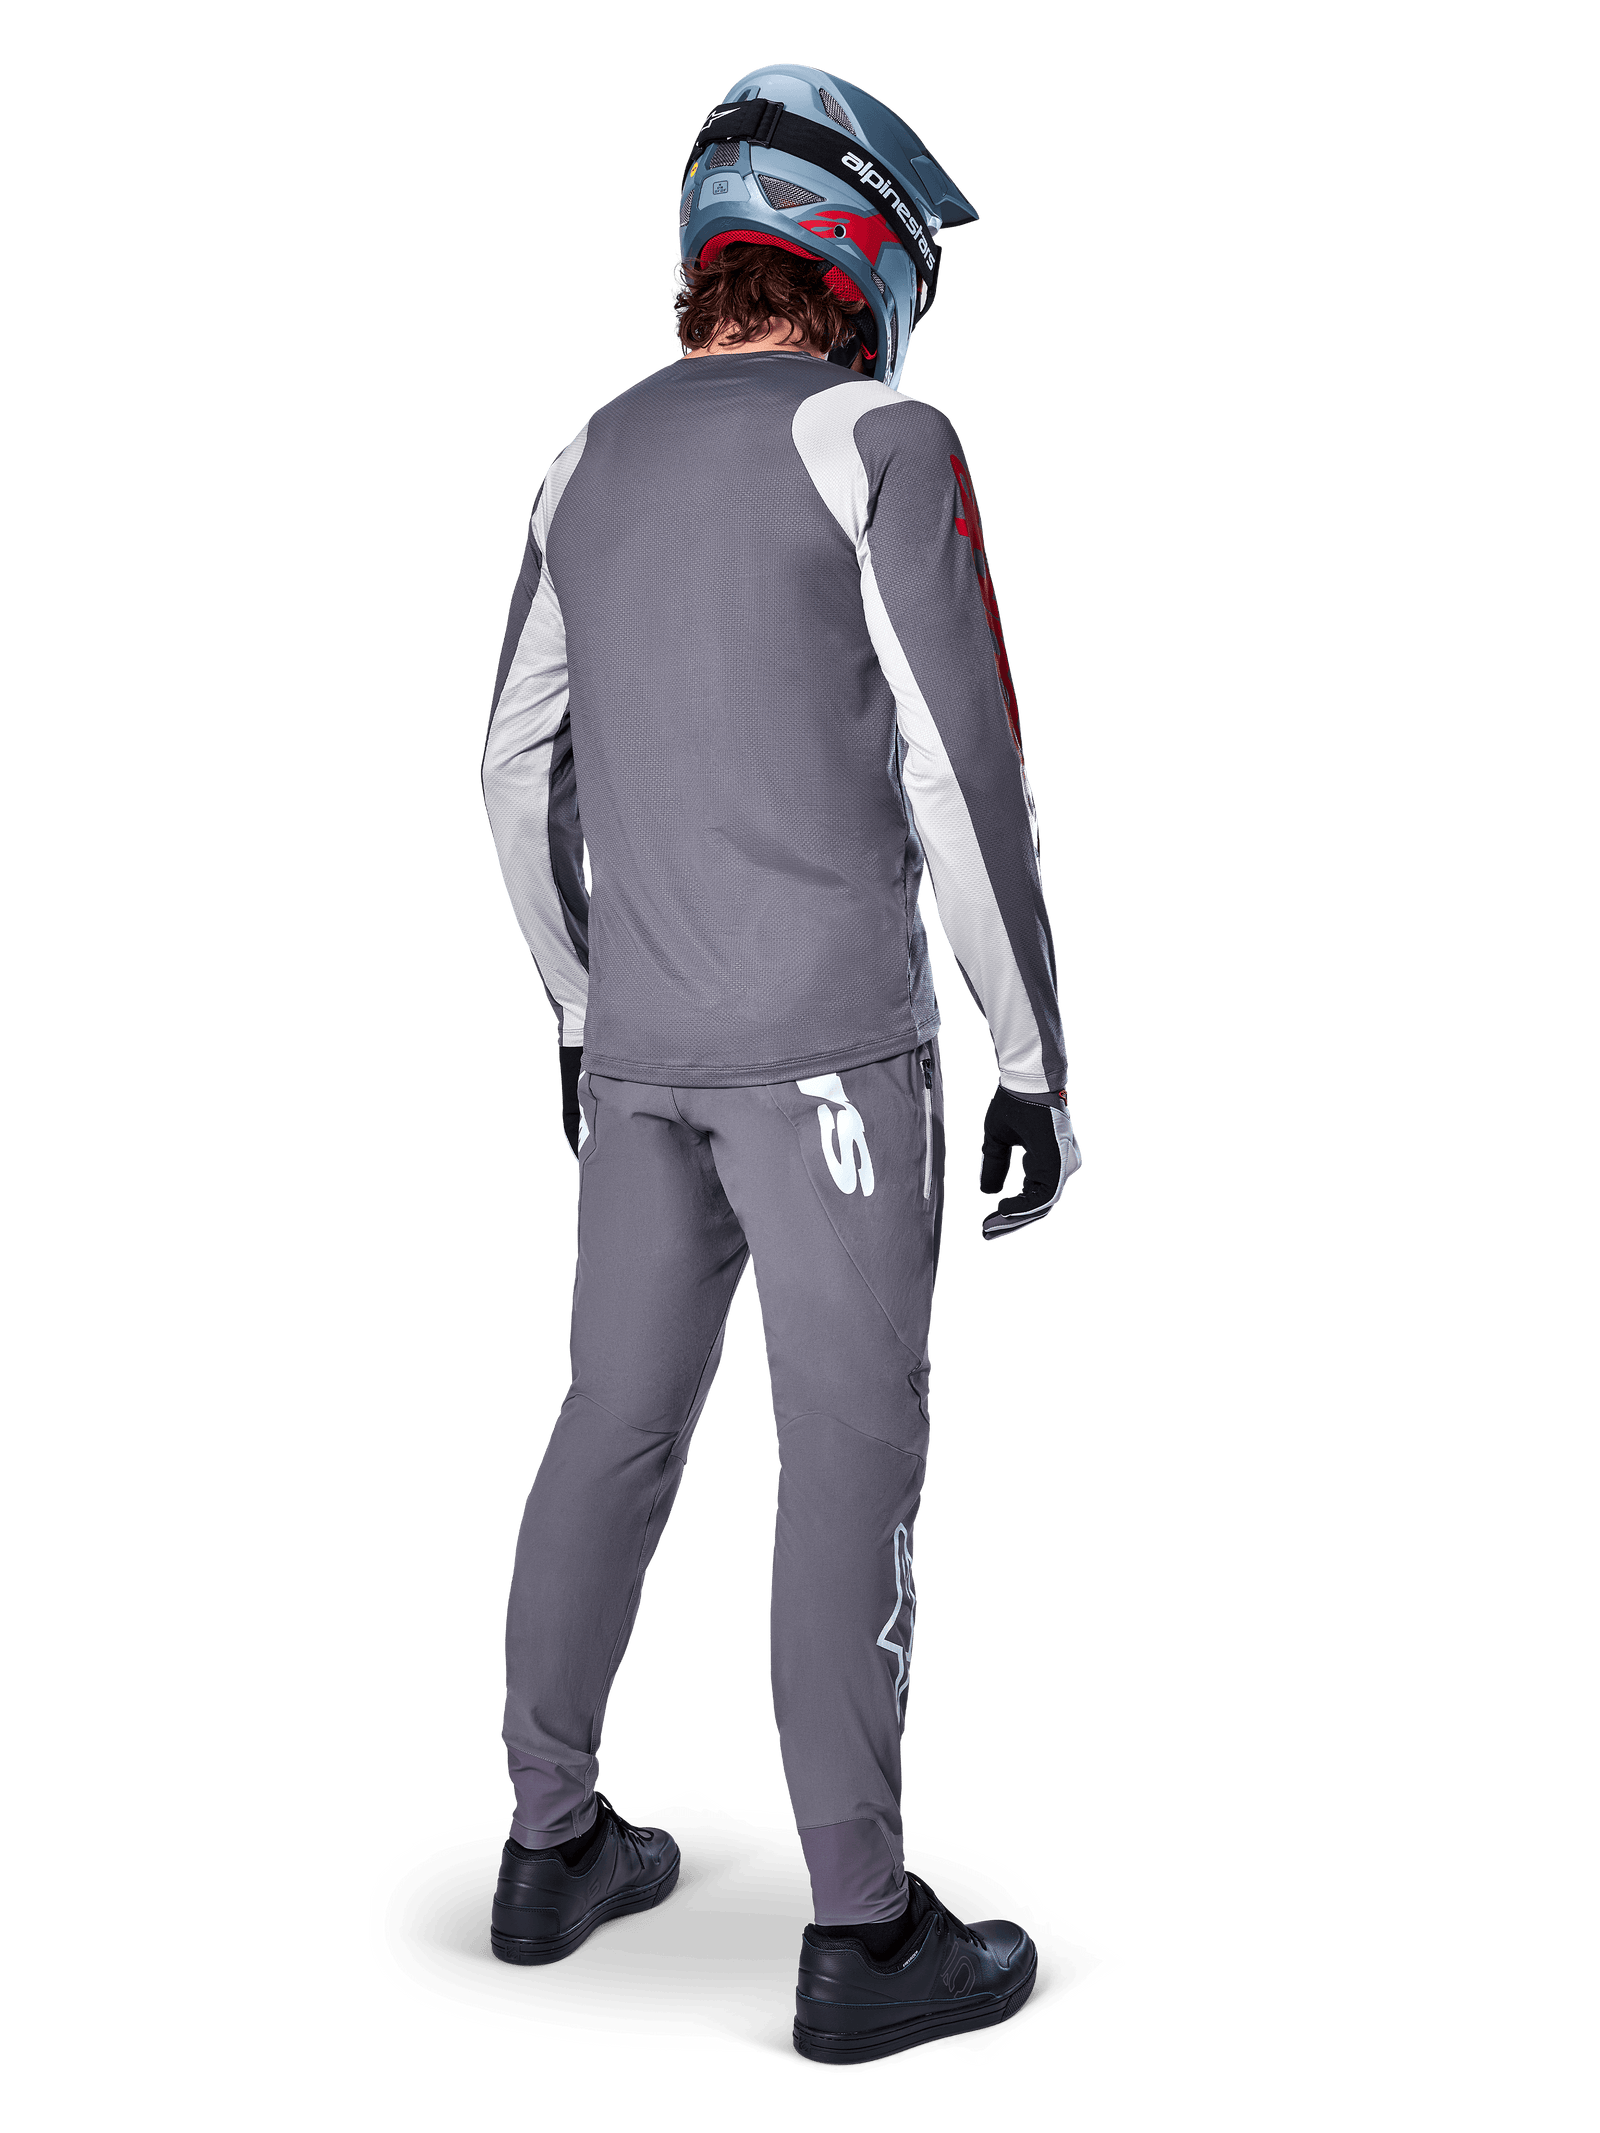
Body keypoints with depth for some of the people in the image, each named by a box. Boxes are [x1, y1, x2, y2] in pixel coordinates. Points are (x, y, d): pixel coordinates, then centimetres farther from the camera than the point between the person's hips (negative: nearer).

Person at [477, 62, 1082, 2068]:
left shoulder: (598, 459, 14)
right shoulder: (878, 443, -8)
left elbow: (522, 769, 18)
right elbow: (966, 779, -13)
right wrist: (1035, 1056, -6)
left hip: (643, 1039, 7)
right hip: (826, 1036, -7)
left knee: (616, 1425, 13)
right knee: (849, 1458, -2)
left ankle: (550, 1848, 23)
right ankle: (863, 1936, 5)